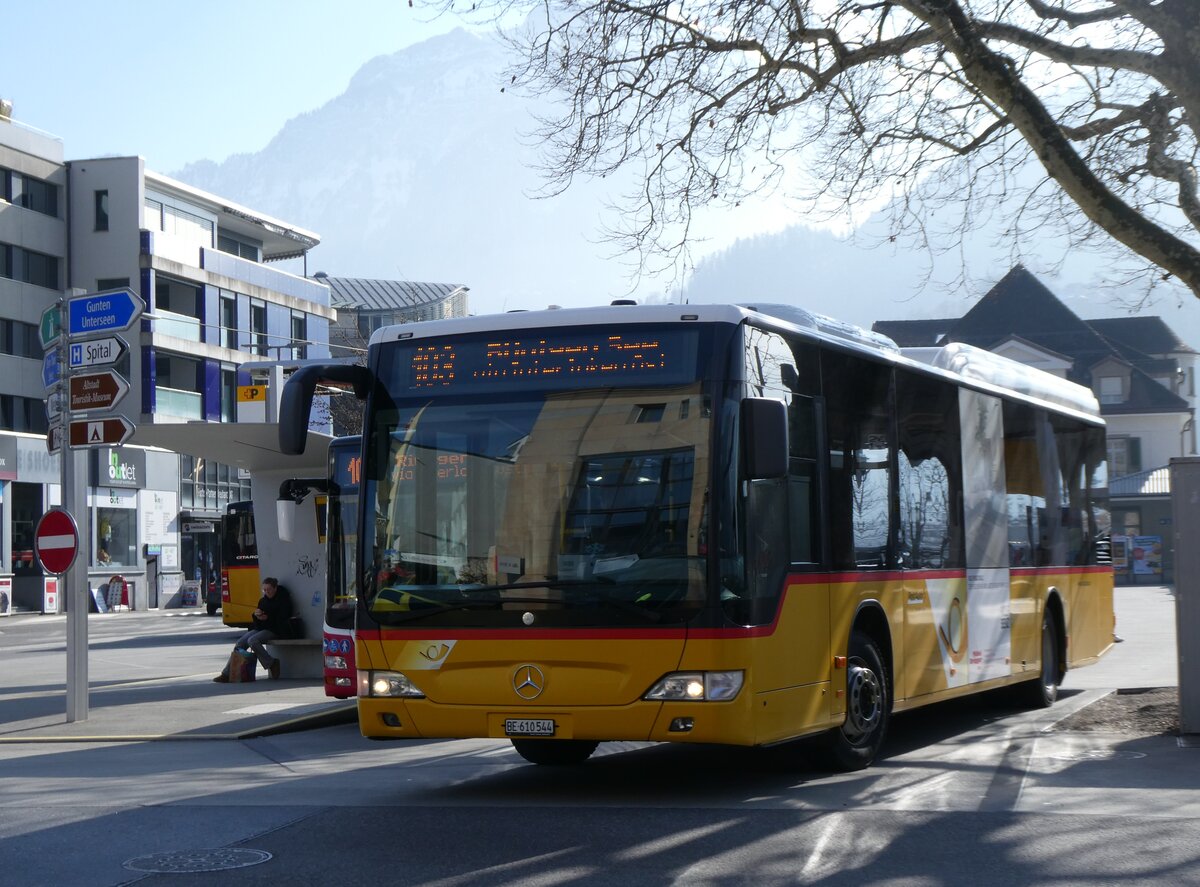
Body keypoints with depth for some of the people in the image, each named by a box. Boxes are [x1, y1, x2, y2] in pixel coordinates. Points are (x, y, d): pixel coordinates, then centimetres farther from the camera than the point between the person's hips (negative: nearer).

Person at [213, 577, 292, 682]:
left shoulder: (283, 599, -3)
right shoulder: (263, 600, 17)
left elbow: (282, 619, -10)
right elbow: (256, 619, 20)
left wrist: (268, 618, -18)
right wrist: (255, 615, -3)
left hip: (274, 630, -7)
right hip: (261, 628, 7)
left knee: (252, 640, -31)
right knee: (240, 643, -11)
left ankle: (271, 664, -19)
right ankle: (226, 674, -12)